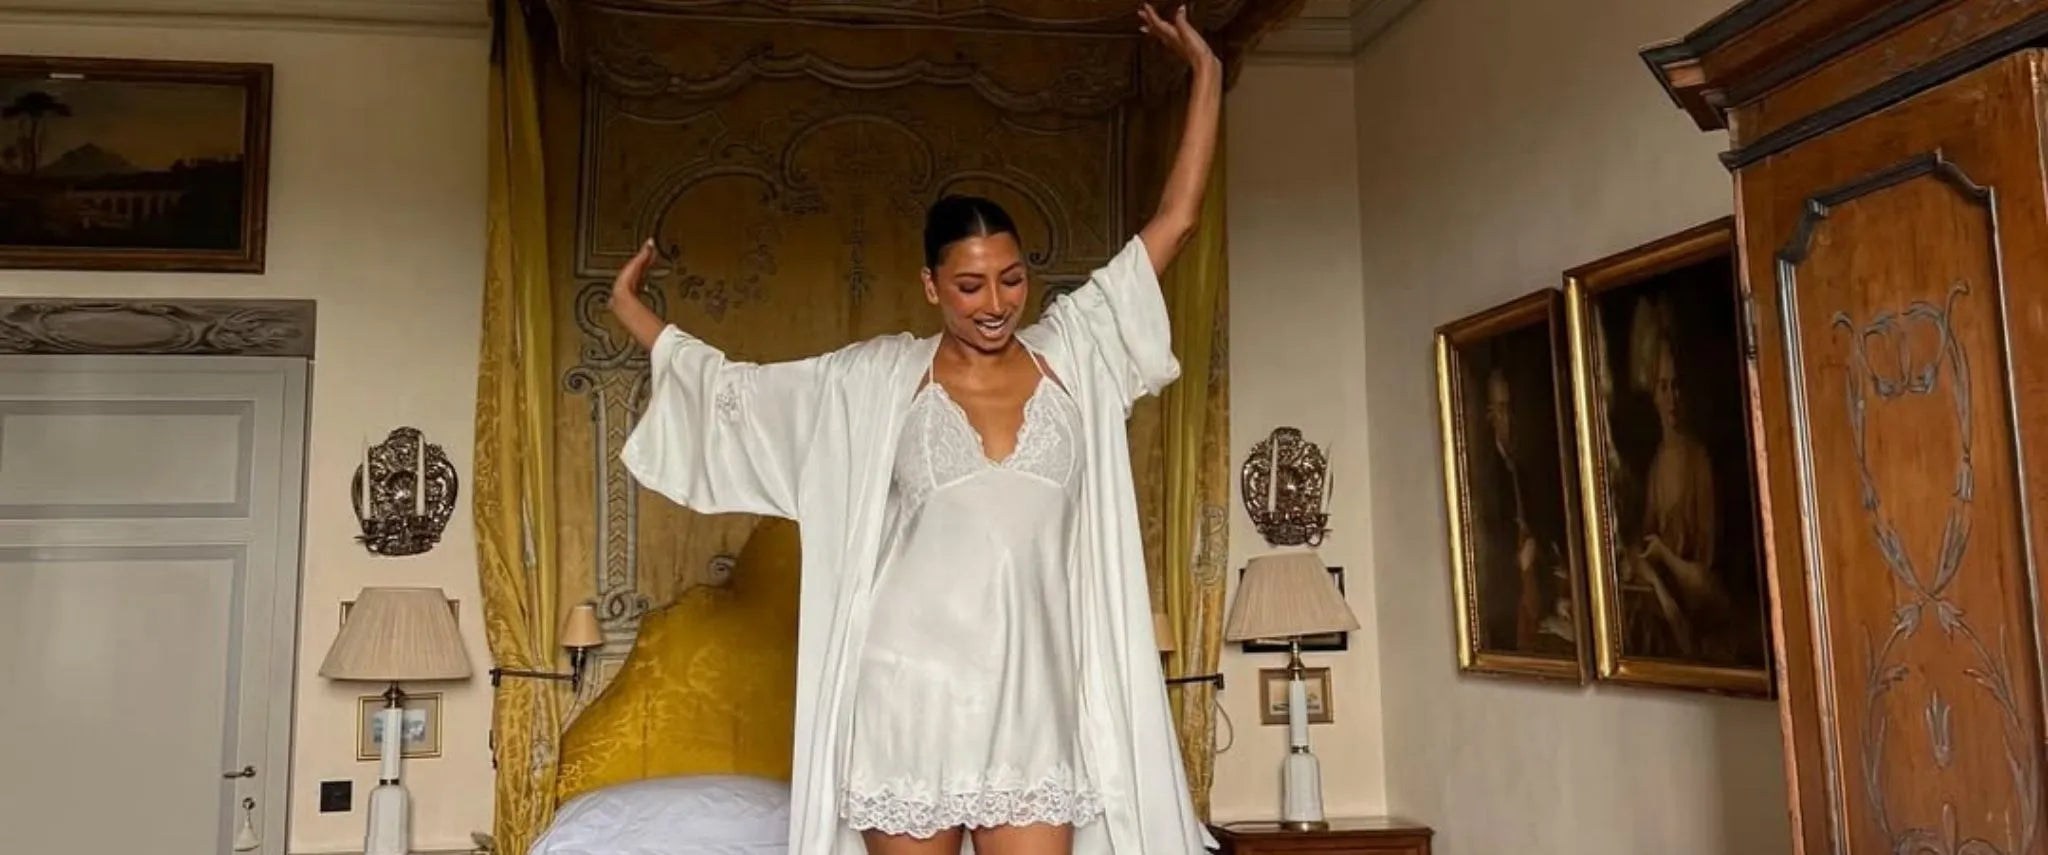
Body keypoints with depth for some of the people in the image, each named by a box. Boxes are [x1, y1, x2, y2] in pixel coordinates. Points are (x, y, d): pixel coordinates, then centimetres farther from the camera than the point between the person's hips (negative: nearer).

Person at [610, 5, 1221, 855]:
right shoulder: (878, 378, 3)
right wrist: (632, 311, 19)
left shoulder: (1073, 352, 5)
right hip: (912, 688, -1)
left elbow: (1174, 221, 7)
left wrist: (1206, 73, 8)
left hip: (1033, 695, 1)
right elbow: (735, 389, 14)